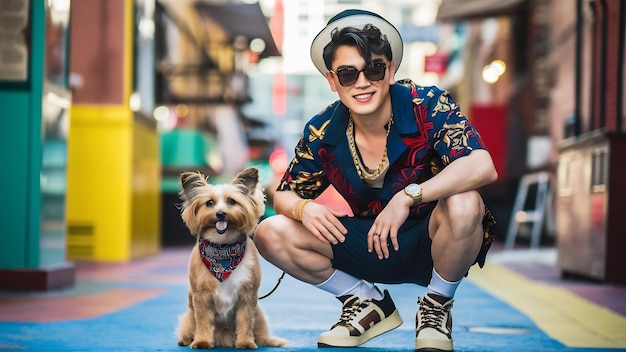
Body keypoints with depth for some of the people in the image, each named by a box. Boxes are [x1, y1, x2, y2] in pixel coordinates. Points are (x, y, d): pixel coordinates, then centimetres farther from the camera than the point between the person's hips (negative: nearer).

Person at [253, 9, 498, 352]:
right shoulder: (322, 133, -7)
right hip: (371, 244, 4)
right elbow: (284, 195, 3)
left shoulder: (428, 106, -20)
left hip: (432, 242, -4)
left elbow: (483, 168, -34)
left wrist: (408, 197, -41)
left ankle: (437, 306, -8)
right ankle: (370, 303, 7)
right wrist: (303, 207, -22)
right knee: (270, 234, -12)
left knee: (463, 203, -38)